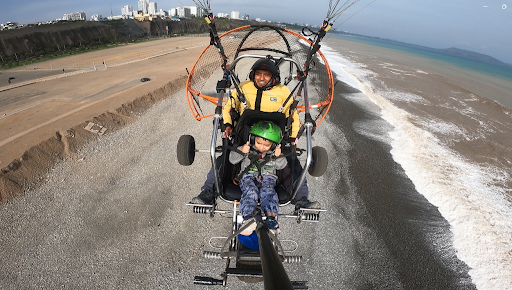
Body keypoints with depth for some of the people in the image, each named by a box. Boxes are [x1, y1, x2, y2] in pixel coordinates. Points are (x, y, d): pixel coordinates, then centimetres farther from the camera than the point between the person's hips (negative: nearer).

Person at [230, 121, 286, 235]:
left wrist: (278, 156, -2)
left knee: (268, 192, -31)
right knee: (250, 192, -33)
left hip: (268, 178, 1)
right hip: (248, 177, -1)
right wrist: (241, 151, -8)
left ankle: (271, 217, -45)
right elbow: (232, 159, 10)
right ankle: (247, 217, -46)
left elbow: (281, 166, 16)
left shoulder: (273, 153, 16)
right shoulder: (248, 149, 11)